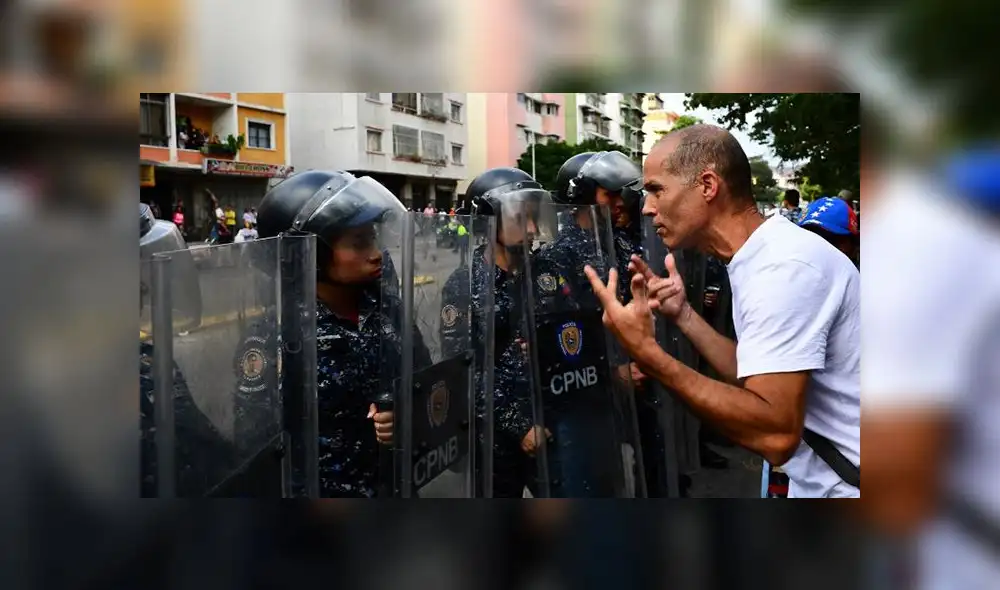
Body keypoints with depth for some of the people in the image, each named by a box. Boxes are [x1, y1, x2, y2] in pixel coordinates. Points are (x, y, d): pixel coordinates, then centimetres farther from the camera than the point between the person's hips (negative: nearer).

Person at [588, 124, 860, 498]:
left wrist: (648, 354, -28)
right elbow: (750, 379, 8)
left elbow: (776, 434, -29)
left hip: (845, 483, -8)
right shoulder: (760, 257, 7)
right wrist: (683, 315, -1)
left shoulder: (784, 266, -23)